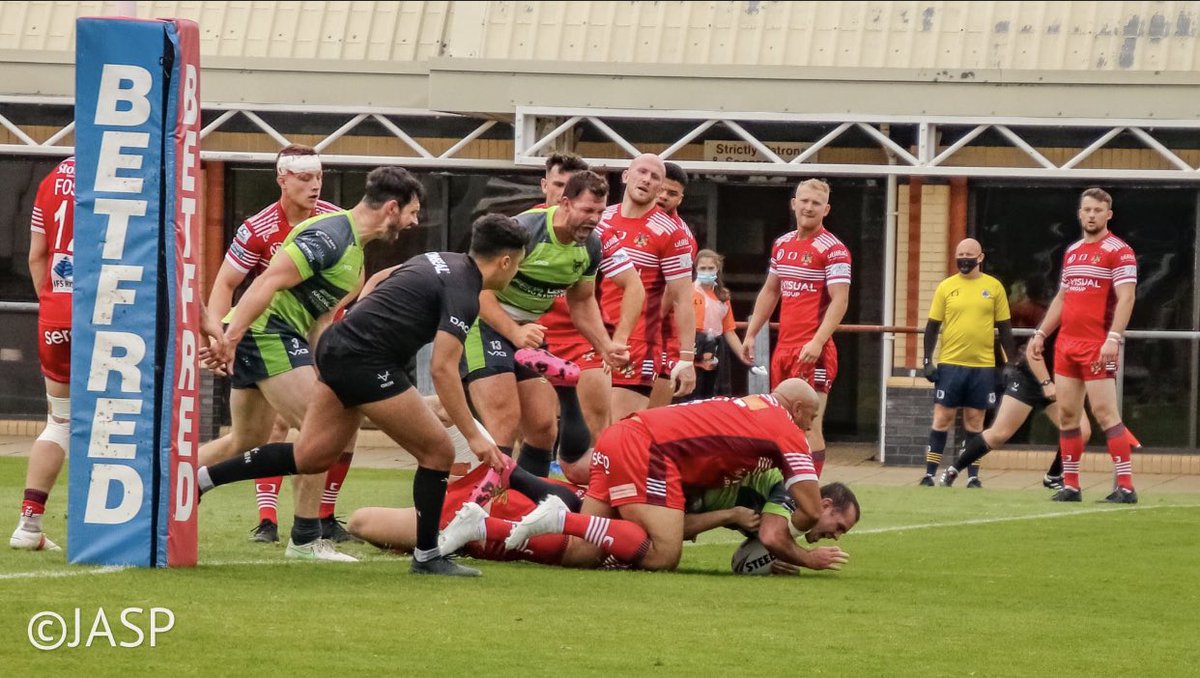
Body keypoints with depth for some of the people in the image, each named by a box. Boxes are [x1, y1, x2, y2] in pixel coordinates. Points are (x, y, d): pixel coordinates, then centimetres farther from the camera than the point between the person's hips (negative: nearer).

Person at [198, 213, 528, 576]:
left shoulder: (440, 260, 14)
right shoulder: (463, 295, -15)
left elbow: (380, 278, 29)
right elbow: (442, 369, -22)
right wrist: (474, 436, -22)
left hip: (336, 346, 9)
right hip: (367, 365, -9)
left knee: (308, 457, 15)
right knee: (437, 451, 0)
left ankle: (201, 479, 15)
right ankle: (427, 557, 7)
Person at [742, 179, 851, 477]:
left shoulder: (833, 249, -8)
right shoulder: (782, 244, 14)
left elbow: (839, 301, -14)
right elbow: (769, 292, 25)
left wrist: (817, 342, -25)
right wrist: (751, 334, 20)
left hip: (813, 351, -7)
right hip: (783, 348, 7)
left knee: (809, 425, -9)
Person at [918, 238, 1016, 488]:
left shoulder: (994, 287, 5)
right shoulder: (946, 287, 4)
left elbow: (1005, 327, 8)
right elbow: (933, 326, 5)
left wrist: (1011, 362, 5)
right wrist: (928, 360, -3)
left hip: (983, 366, 0)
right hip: (950, 364, 0)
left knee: (974, 421, 5)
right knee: (942, 418, -2)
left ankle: (973, 476, 10)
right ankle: (930, 473, 2)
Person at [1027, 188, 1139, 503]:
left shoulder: (1118, 252, -5)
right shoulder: (1071, 252, 18)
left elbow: (1126, 298, -13)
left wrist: (1113, 338, -23)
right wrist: (1040, 334, 18)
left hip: (1097, 347, -7)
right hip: (1066, 345, 7)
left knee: (1105, 413, -12)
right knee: (1067, 414, 6)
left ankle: (1126, 486, -12)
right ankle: (1070, 485, 10)